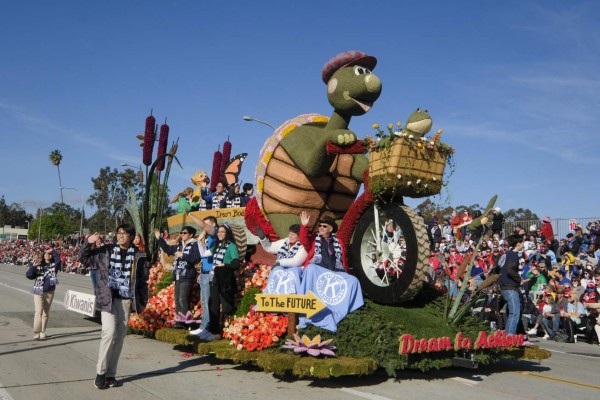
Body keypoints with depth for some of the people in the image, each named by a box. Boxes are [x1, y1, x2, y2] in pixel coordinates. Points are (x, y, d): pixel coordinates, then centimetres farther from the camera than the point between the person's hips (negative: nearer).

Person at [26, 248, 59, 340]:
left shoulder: (54, 265, 4)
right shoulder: (38, 266, 4)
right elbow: (29, 275, -2)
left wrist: (53, 251, -12)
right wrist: (33, 266, -13)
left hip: (49, 292, 2)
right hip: (38, 292, -1)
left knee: (46, 313, 8)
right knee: (38, 311, -12)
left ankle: (42, 333, 16)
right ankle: (36, 333, -13)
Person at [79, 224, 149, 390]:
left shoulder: (138, 256, 2)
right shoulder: (106, 251, 2)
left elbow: (142, 280, 6)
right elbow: (83, 258, 9)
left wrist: (143, 301, 4)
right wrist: (88, 243, -8)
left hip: (126, 300, 2)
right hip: (108, 299, -2)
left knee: (120, 337, 6)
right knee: (109, 332, -14)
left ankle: (110, 374, 17)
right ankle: (100, 372, 2)